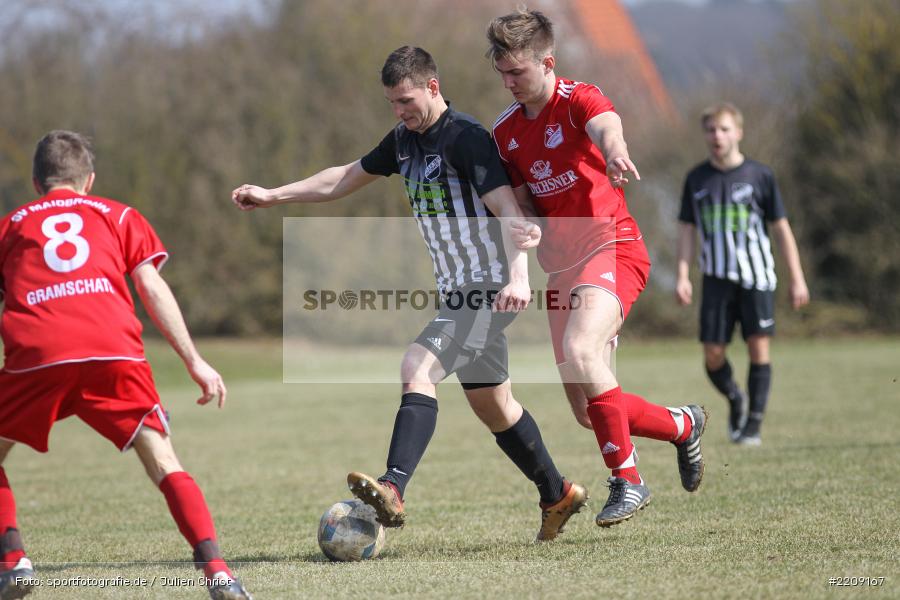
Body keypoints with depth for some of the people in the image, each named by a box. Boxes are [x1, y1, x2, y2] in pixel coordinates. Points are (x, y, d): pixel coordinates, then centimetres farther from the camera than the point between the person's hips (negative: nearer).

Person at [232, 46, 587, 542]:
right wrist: (272, 196, 20)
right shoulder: (404, 140, 12)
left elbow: (510, 213, -25)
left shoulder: (465, 138, -16)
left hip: (488, 289, -10)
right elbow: (344, 179, 23)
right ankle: (558, 496, 31)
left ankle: (393, 490, -38)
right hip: (457, 292, 10)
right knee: (492, 405, 16)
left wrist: (518, 276, -39)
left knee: (417, 370, -25)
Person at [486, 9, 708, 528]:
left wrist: (615, 152, -59)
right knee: (588, 412, 3)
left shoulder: (578, 100, -10)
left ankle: (627, 480, -21)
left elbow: (606, 124, -34)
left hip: (612, 247, -7)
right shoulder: (505, 132, 11)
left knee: (579, 350, -33)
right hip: (563, 265, 7)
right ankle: (682, 425, 30)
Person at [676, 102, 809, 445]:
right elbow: (688, 231, 10)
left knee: (758, 348, -8)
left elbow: (781, 228, 3)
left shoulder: (759, 176, 0)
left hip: (756, 277, -2)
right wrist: (683, 277, 0)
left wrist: (797, 278, 0)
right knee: (712, 354, -4)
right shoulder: (697, 179, 6)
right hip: (717, 278, 2)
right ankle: (735, 400, 26)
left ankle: (753, 425, 0)